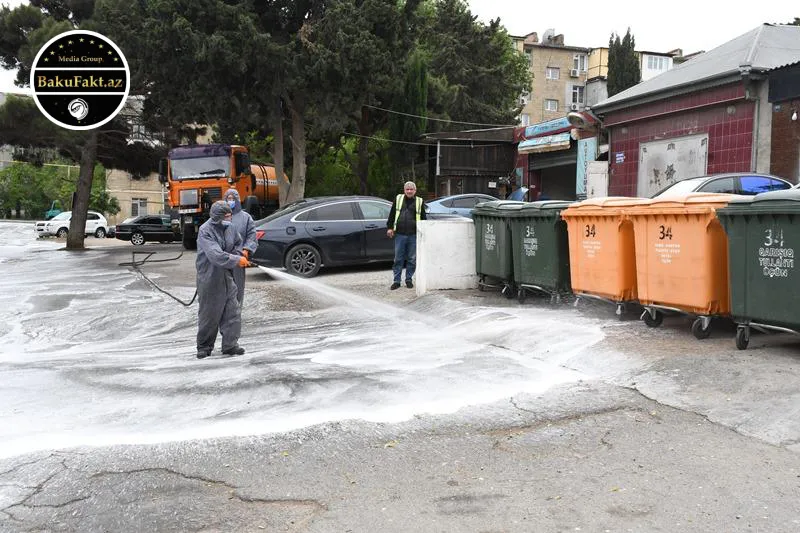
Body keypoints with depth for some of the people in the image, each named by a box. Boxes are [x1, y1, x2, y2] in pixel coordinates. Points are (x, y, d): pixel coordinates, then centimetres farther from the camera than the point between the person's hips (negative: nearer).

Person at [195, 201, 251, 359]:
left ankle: (230, 344, 12)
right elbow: (215, 254, -27)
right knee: (209, 314, 6)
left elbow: (238, 243, 20)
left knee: (232, 312, 3)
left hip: (226, 277, 6)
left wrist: (238, 255, 0)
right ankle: (204, 347, 21)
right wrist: (236, 261, -31)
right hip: (209, 278, -5)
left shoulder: (229, 227, 3)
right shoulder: (205, 231, -17)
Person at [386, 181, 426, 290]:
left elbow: (423, 218, 10)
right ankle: (397, 281, 8)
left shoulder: (419, 202, 8)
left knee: (412, 259, 5)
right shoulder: (398, 199, 9)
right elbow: (392, 214, 12)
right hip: (400, 234, 0)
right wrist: (390, 227, 6)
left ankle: (408, 280, 17)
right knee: (398, 259, 2)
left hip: (413, 235, 0)